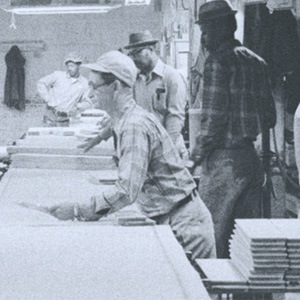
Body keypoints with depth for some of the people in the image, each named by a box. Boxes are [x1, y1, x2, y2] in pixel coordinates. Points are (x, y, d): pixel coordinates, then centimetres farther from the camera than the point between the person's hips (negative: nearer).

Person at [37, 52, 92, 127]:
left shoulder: (84, 83, 5)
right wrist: (48, 100, -4)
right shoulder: (58, 75, 2)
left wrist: (77, 106, -9)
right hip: (51, 116, 0)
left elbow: (88, 103, 10)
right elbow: (41, 83, 5)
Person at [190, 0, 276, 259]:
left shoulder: (218, 61, -10)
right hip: (253, 157, 8)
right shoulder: (256, 61, 13)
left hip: (225, 160, -8)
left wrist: (199, 152, -5)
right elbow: (270, 116, 15)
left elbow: (214, 115, -15)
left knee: (214, 233, -2)